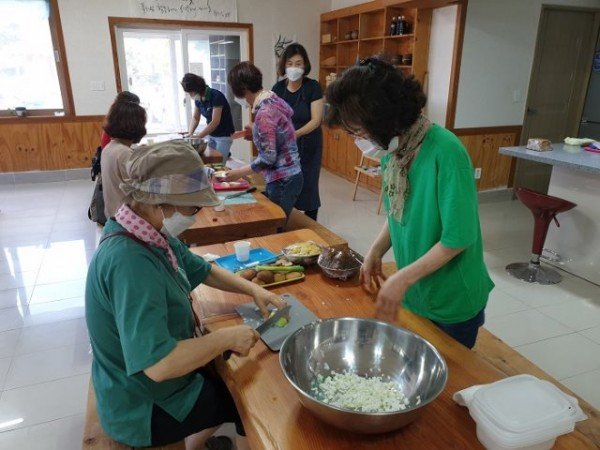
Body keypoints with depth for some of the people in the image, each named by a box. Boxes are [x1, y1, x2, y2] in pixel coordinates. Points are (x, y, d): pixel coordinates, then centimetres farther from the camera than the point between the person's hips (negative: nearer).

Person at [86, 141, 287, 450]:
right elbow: (159, 364, -40)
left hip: (163, 373, 8)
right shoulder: (130, 262, -36)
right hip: (144, 408, -8)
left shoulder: (151, 234, -6)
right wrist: (227, 338, -28)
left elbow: (202, 270, 9)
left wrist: (253, 289, -2)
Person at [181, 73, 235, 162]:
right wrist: (190, 133, -8)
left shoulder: (216, 96, -22)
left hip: (224, 136, -7)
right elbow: (195, 118, 10)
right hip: (211, 135, 7)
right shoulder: (198, 99, 0)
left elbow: (215, 122, -26)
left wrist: (198, 137, -26)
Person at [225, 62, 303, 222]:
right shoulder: (273, 100, 7)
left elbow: (268, 157, -21)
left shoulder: (264, 112, -21)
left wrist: (239, 173, -12)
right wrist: (255, 133, 11)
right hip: (287, 176, 9)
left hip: (282, 181, -9)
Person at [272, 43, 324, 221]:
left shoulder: (313, 87, -12)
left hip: (308, 145, -3)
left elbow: (316, 120, -17)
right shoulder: (278, 88, -1)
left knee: (307, 186, 3)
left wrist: (296, 134, -32)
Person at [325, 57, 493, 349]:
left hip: (453, 303, -6)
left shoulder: (445, 152, -27)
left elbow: (458, 238, -24)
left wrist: (402, 279, -23)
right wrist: (375, 252, -6)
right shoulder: (391, 150, -4)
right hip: (411, 295, 6)